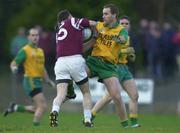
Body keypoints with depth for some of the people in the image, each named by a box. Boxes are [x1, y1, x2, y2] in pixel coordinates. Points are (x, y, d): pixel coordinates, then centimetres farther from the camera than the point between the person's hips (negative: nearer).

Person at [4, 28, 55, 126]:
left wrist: (48, 80, 24)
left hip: (38, 81, 8)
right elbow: (13, 63, -7)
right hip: (30, 80, -8)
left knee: (37, 109, 9)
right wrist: (14, 68, -29)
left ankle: (15, 107, 20)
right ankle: (35, 125, -12)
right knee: (42, 106, -17)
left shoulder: (40, 51, 18)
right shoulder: (25, 50, -6)